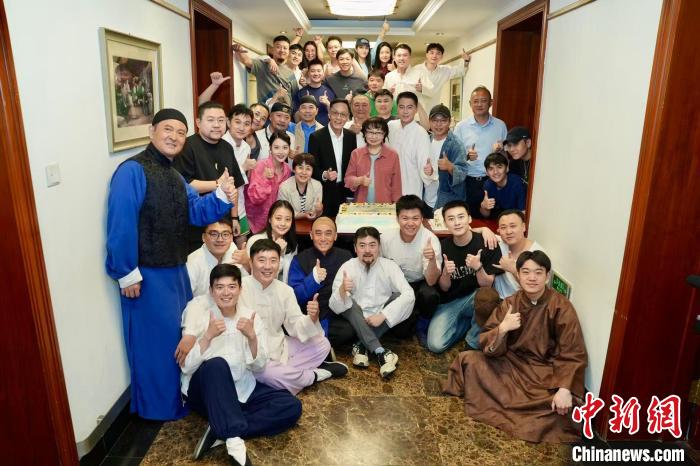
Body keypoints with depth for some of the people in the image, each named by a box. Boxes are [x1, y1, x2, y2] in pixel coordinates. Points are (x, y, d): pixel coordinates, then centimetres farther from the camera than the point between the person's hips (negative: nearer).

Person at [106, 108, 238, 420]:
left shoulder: (175, 176, 13)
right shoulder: (133, 171, -17)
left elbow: (196, 213, 5)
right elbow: (121, 224, -22)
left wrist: (221, 196, -13)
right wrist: (127, 273, -21)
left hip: (176, 270, 9)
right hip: (147, 274, -9)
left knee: (181, 334, 20)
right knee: (156, 340, 3)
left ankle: (180, 396, 39)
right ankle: (157, 406, 22)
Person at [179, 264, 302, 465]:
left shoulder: (251, 317, 1)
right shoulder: (198, 311, -9)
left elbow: (258, 366, -2)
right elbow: (185, 366, -14)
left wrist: (252, 337, -19)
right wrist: (208, 336, -27)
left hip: (242, 389, 4)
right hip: (204, 390, -4)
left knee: (292, 406, -15)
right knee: (217, 364, -37)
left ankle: (221, 431, -20)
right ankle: (234, 440, -33)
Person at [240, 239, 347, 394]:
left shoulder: (285, 290, 0)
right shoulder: (240, 288, -19)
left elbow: (296, 326, -1)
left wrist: (312, 318, -22)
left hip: (279, 348, 6)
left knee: (322, 344, 2)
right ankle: (315, 374, -6)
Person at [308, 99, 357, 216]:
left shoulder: (351, 137, 6)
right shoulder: (316, 137, -7)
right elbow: (312, 167, -8)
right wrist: (324, 175, -27)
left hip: (345, 192, 4)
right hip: (324, 193, -3)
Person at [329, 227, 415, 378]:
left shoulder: (389, 266, -12)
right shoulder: (347, 267, -14)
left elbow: (409, 295, -24)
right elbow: (335, 307, -19)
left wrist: (382, 315, -30)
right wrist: (342, 290, -40)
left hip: (382, 322, 1)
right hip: (357, 323, -1)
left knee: (400, 297, -23)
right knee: (348, 303, -28)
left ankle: (362, 346, -21)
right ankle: (380, 352, -34)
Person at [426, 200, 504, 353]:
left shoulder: (486, 244, -16)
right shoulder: (443, 246, -8)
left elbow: (487, 285, -14)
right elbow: (444, 288, -4)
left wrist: (478, 267, -33)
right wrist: (446, 273, -25)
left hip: (476, 298, -2)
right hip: (450, 301, 2)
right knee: (435, 345, -17)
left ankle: (473, 344, -11)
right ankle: (468, 321, 11)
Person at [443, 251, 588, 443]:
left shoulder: (561, 307, -14)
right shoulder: (509, 303, -4)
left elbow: (572, 355, -15)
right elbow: (488, 348, -5)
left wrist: (564, 389, -28)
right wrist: (502, 328, -26)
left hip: (544, 371, -3)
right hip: (511, 362, 4)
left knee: (559, 409, -30)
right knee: (468, 359, -11)